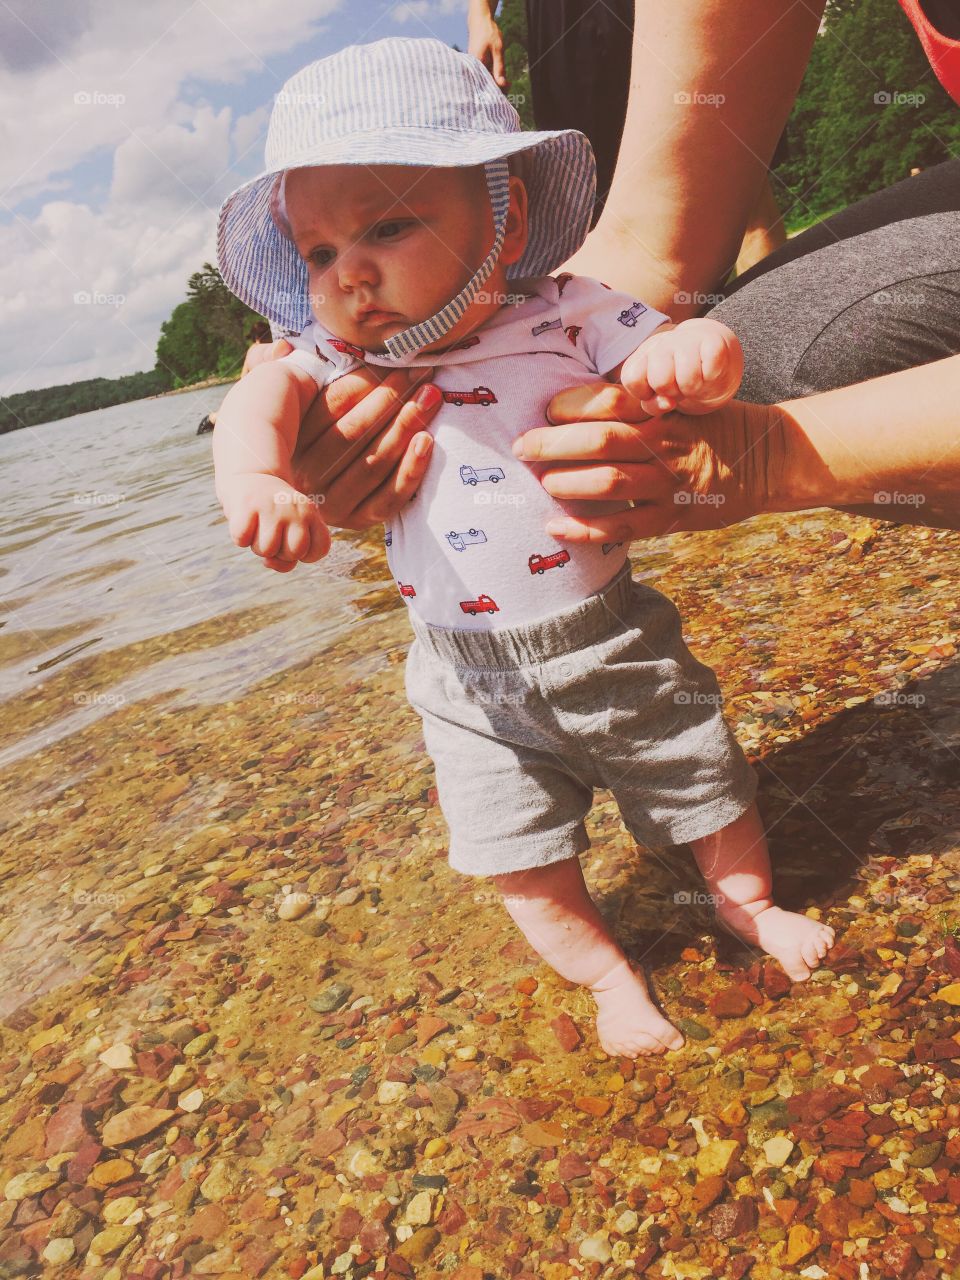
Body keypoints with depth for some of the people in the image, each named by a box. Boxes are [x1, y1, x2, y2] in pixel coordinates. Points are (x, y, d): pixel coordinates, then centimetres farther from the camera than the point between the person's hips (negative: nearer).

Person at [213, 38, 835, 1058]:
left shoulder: (570, 319, -11)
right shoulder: (342, 364, -5)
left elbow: (673, 355, -11)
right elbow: (262, 395, -19)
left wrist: (696, 356, -35)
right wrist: (253, 475, -41)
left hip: (608, 640, -1)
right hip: (473, 685, 2)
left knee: (704, 783, 16)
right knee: (519, 858, 8)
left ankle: (747, 899, 48)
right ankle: (605, 974, 36)